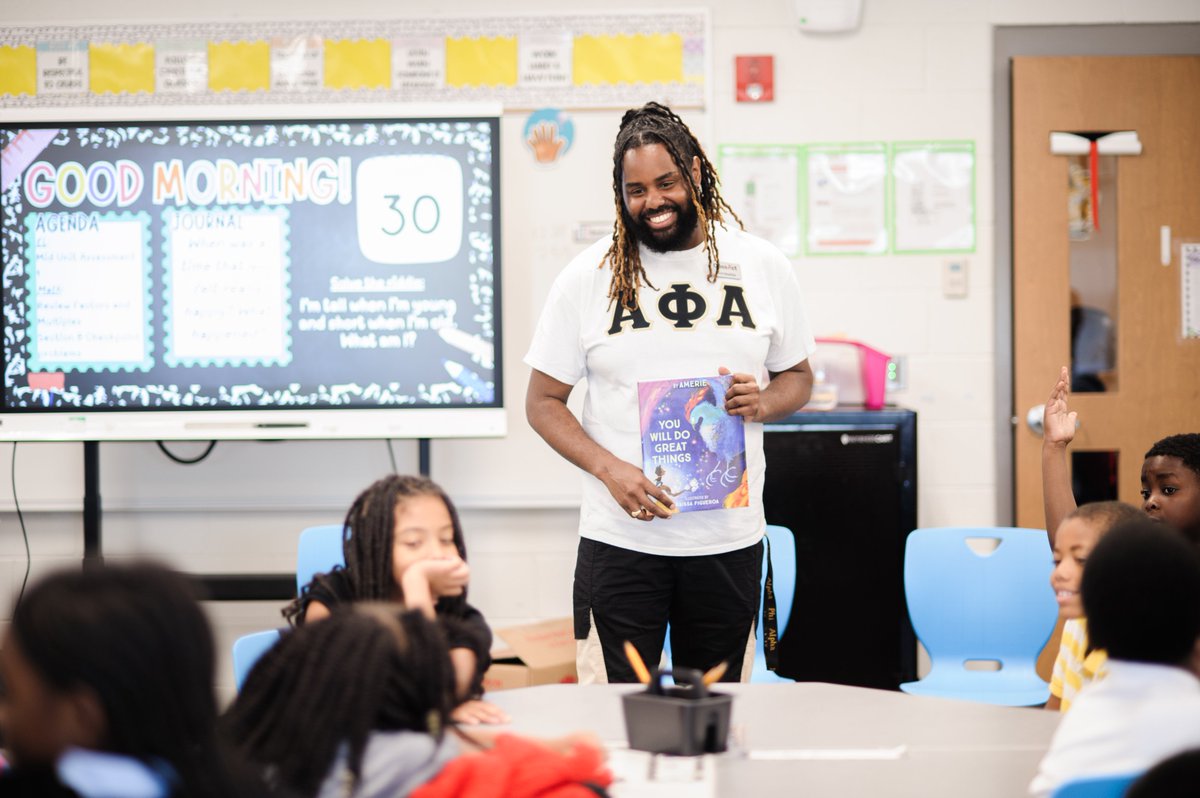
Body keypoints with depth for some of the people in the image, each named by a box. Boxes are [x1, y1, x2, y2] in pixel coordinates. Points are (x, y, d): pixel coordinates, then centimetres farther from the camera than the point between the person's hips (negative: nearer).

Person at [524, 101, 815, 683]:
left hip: (730, 540, 2)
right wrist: (610, 470, -13)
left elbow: (798, 376, 16)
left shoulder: (762, 267, 5)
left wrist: (764, 402, -8)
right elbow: (542, 401, 3)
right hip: (620, 542, -2)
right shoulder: (589, 277, 0)